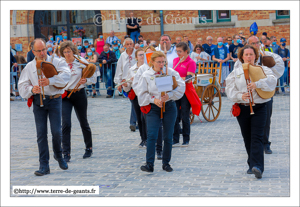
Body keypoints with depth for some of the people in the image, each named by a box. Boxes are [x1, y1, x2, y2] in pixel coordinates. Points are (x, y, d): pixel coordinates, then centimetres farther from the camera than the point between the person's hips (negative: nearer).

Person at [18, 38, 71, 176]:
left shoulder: (56, 62, 3)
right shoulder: (29, 67, 11)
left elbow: (66, 75, -15)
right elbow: (22, 86, 7)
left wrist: (50, 81, -27)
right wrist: (32, 89, -15)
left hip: (54, 99, -2)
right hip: (38, 101, 2)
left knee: (56, 131, -6)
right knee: (41, 133, -1)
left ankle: (58, 155, 24)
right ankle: (44, 166, 2)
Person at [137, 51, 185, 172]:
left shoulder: (171, 72, -1)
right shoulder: (146, 75, 0)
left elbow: (181, 87, -4)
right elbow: (142, 93, 2)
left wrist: (169, 95, -17)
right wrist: (153, 99, -13)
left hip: (169, 107, 1)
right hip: (153, 108, -1)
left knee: (168, 137, 6)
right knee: (151, 136, -11)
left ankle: (166, 163, 18)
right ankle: (149, 164, -9)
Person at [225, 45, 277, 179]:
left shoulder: (263, 69, 6)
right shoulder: (236, 71, 11)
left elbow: (272, 81, -13)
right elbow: (229, 88, 0)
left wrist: (257, 84, -30)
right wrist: (240, 95, -19)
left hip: (259, 108, -3)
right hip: (242, 108, 3)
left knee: (257, 137, -13)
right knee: (247, 138, 9)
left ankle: (257, 166, -22)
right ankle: (252, 164, 21)